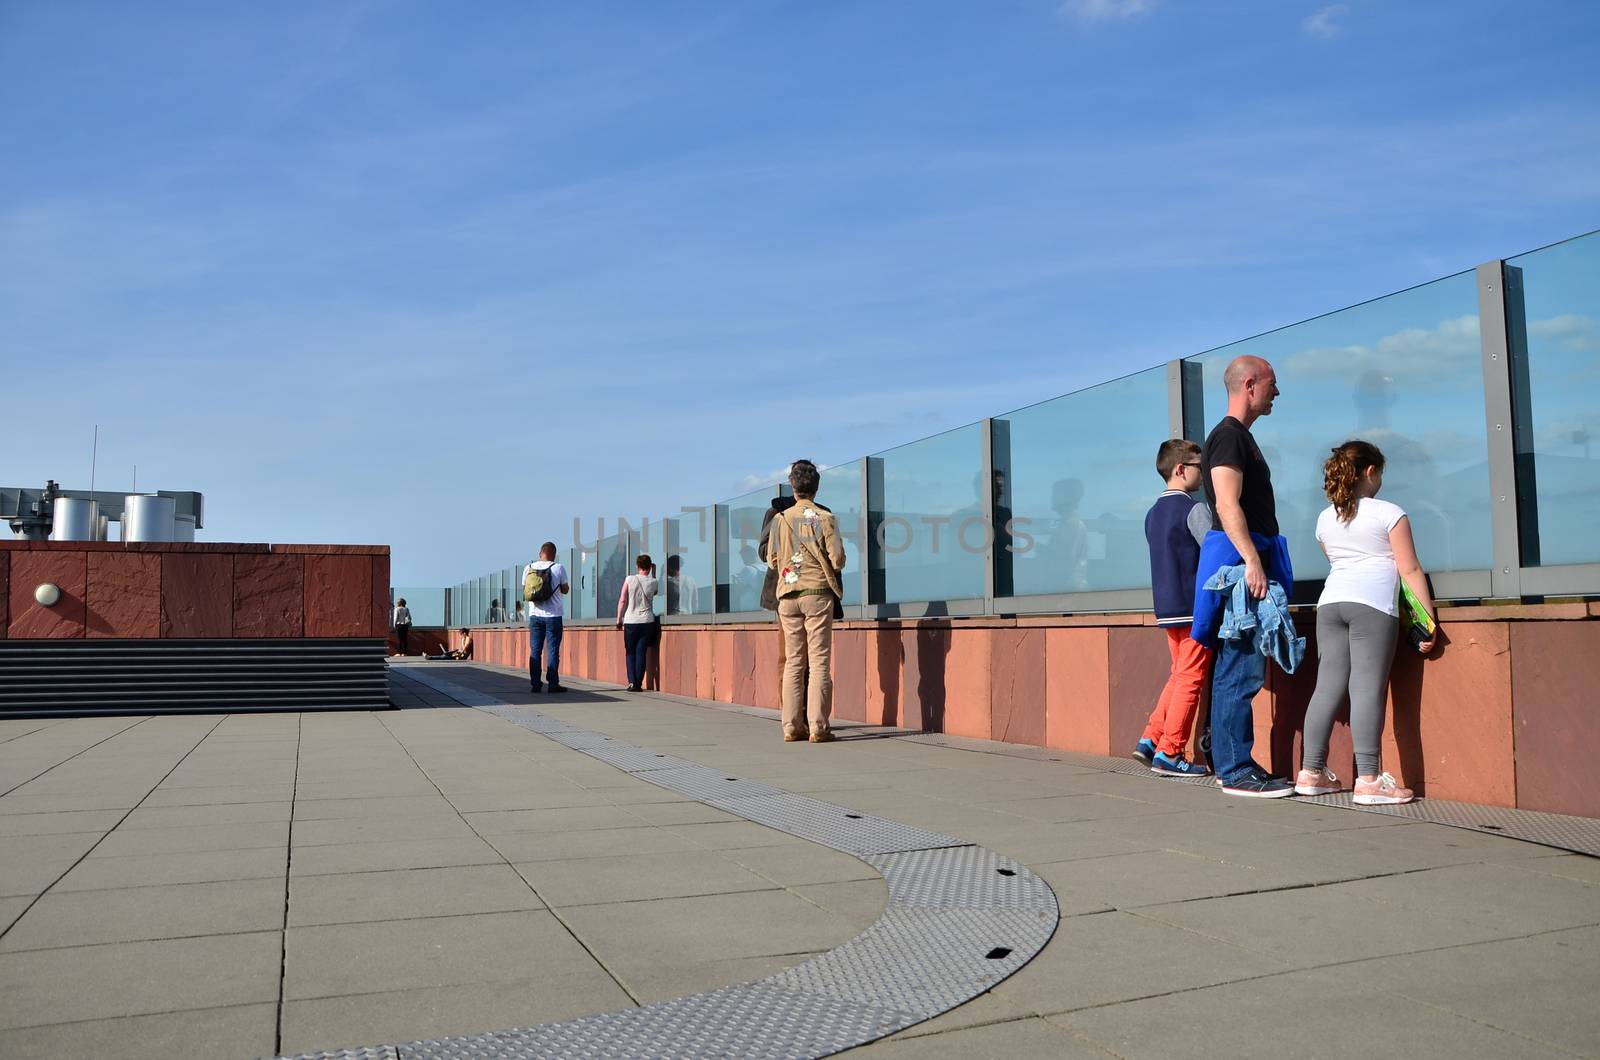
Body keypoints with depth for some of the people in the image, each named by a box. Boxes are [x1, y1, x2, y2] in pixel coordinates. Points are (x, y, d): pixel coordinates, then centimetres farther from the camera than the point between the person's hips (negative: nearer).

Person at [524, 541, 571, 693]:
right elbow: (565, 590, 2)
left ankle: (535, 684, 6)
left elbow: (524, 590, 9)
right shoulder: (558, 568, -5)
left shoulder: (529, 568, 2)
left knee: (535, 651, 7)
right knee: (553, 650, 1)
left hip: (534, 615, 3)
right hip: (553, 615, -3)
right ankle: (553, 684, 0)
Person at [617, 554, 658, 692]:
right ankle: (639, 684, 0)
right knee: (641, 653, 3)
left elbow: (622, 601, -3)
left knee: (630, 653, 10)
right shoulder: (653, 582, 1)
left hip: (630, 621, -1)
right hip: (647, 622, 1)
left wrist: (619, 620, 6)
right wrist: (654, 570, 23)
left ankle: (632, 682, -1)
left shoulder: (629, 579, -3)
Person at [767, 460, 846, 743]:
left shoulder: (780, 519, 4)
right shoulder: (824, 518, -4)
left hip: (787, 597, 3)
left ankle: (791, 726, 6)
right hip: (818, 594, -3)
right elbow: (837, 560, -7)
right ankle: (818, 727, -5)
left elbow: (772, 561, 7)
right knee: (819, 662, -2)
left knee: (793, 661, 7)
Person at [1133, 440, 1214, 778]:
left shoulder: (1153, 513, 13)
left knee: (1179, 674, 17)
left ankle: (1151, 740, 14)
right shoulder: (1194, 509, -11)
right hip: (1195, 607, -8)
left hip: (1166, 608, 8)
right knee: (1191, 680, -1)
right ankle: (1168, 754, 1)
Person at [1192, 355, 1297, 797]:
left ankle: (1233, 766, 15)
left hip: (1247, 562, 10)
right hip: (1238, 561, -10)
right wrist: (1251, 561, -26)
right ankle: (1236, 772, -7)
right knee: (1240, 671, -10)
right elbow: (1227, 504, -20)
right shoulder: (1228, 435, -9)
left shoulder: (1239, 437, 23)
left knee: (1237, 671, 10)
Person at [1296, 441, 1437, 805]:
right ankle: (1368, 780, -9)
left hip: (1329, 604, 5)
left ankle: (1310, 772, 7)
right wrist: (1428, 617, 2)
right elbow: (1410, 570, 0)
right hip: (1372, 605, -5)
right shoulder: (1389, 514, 2)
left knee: (1328, 686, 6)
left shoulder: (1325, 519, 18)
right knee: (1367, 689, -8)